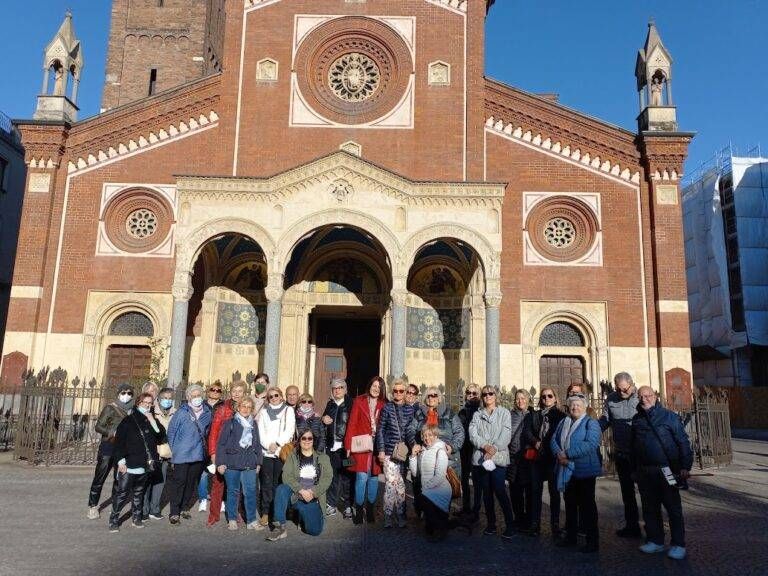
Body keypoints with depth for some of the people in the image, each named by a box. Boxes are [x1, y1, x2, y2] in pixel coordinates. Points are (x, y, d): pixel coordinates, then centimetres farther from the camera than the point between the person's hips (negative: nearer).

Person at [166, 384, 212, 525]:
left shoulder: (207, 413, 2)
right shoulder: (181, 413, -10)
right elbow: (171, 432, -2)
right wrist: (174, 450, -1)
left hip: (199, 455, 4)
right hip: (182, 455, -4)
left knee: (191, 482, 13)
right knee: (178, 482, -3)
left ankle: (184, 508, 28)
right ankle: (174, 512, 6)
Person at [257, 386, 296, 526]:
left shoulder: (288, 410, 9)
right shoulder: (264, 411, 16)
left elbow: (290, 430, -2)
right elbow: (260, 431, 7)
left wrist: (277, 444, -11)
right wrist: (268, 444, -8)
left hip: (282, 451, -2)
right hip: (266, 451, 2)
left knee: (278, 482, -4)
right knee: (266, 482, -2)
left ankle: (277, 513, 3)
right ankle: (265, 512, 3)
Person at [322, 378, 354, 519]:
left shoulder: (350, 403, -1)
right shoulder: (330, 404, 15)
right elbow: (324, 419, 26)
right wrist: (324, 420, 3)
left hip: (345, 445, -4)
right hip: (331, 445, 5)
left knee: (346, 476, -1)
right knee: (332, 475, 7)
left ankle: (348, 506, 7)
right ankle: (332, 504, 17)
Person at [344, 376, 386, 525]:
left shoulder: (384, 404, 8)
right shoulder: (359, 401, 3)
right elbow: (352, 423, 0)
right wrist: (349, 445, -6)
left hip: (377, 445, 2)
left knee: (374, 477, 6)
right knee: (362, 477, -8)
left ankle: (370, 509, 20)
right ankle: (358, 510, 6)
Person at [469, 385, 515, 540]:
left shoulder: (504, 413, 6)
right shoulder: (477, 414, 13)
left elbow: (506, 435, -4)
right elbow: (472, 434, 1)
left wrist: (494, 449, -15)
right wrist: (485, 446, -15)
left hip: (499, 456, -3)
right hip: (481, 457, 3)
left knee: (499, 490, -11)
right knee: (487, 491, 8)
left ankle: (510, 525, -2)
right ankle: (491, 523, 20)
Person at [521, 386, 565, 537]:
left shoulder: (560, 415, 5)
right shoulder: (533, 415, 15)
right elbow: (526, 431, 4)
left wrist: (545, 445, -14)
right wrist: (536, 443, -13)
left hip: (553, 457, -3)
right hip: (536, 457, 3)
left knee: (554, 491, 2)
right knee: (536, 490, 4)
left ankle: (555, 525, 10)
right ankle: (535, 524, 9)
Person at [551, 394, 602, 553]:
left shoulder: (591, 423, -7)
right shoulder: (563, 422, 14)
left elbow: (591, 444, -21)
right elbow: (554, 440, 8)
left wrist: (568, 454, -23)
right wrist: (558, 453, -13)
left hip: (585, 470, -6)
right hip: (566, 470, 6)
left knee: (587, 504, 0)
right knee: (570, 503, 15)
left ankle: (592, 541, 9)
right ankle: (570, 536, 27)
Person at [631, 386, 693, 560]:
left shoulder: (669, 416, -5)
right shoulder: (636, 419, 8)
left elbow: (683, 442, -6)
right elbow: (633, 446, 13)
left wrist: (685, 466, -12)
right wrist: (635, 468, 12)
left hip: (666, 471, -4)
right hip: (644, 472, 5)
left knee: (673, 508, 4)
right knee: (650, 508, 12)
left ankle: (678, 544, 15)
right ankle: (655, 541, 24)